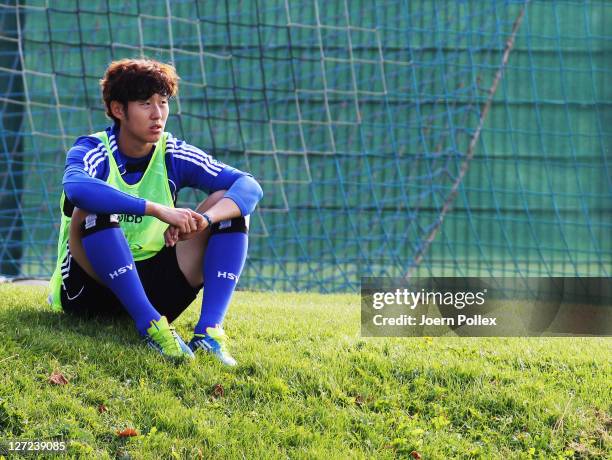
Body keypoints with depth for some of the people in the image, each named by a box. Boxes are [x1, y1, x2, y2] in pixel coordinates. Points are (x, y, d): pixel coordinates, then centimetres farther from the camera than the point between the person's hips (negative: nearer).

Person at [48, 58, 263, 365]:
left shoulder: (174, 155, -1)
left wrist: (204, 219, -33)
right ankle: (152, 327, -36)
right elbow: (76, 187, -38)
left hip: (152, 284, 4)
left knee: (228, 204, -10)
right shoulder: (92, 151, -12)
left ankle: (209, 330, -27)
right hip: (90, 290, -4)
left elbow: (249, 187, -12)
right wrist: (159, 210, -44)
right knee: (93, 208, -32)